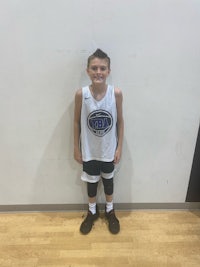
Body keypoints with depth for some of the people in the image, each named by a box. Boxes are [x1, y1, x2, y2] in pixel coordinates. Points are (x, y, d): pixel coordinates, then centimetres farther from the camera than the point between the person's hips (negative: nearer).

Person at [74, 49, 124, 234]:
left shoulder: (116, 94, -15)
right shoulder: (81, 94, -15)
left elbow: (120, 121, -4)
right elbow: (77, 122, -5)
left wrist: (119, 147, -2)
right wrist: (76, 148, -1)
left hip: (108, 149, 1)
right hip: (89, 150, 0)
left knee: (108, 180, 21)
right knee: (91, 181, 19)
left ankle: (110, 210, 48)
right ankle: (92, 211, 46)